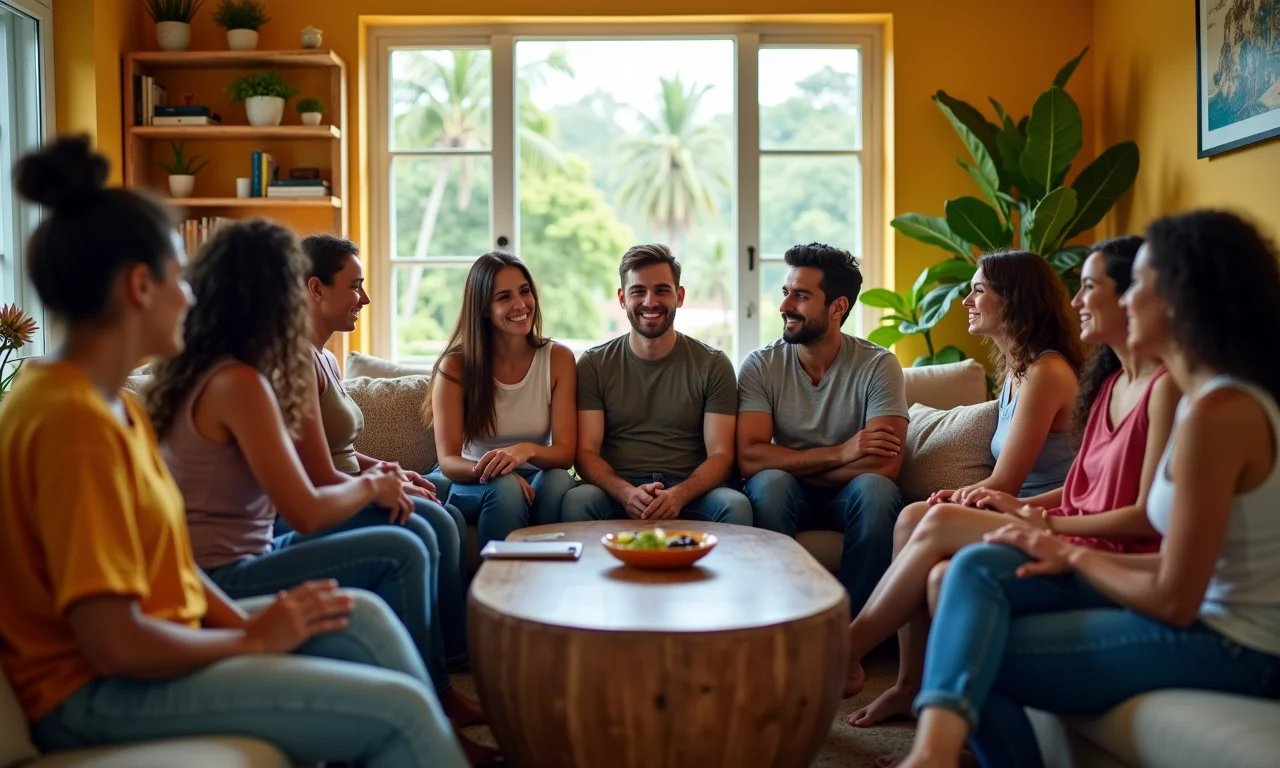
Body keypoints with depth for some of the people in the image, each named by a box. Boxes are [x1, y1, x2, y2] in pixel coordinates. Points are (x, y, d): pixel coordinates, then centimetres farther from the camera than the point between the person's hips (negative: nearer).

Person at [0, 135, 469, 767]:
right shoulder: (74, 421, -22)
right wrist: (253, 639, -13)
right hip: (93, 694, -10)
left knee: (361, 615, 8)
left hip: (151, 646, 10)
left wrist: (244, 619, -4)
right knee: (396, 709, -18)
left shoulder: (114, 405, 10)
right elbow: (115, 645, -26)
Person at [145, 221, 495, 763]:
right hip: (224, 582, -9)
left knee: (415, 531, 6)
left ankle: (438, 694, 13)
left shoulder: (200, 369, 8)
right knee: (400, 554, -14)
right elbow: (306, 512, -22)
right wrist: (371, 485, -6)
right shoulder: (238, 383, -21)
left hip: (238, 558, 10)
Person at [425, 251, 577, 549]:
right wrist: (486, 469, -35)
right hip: (469, 485, -1)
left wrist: (527, 450, -32)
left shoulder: (558, 358, -3)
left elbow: (565, 453, -9)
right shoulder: (455, 366, -7)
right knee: (505, 488, -34)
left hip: (535, 480, 2)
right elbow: (448, 460, -12)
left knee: (559, 480, -32)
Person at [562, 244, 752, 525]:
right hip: (617, 491, 0)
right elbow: (586, 451, 0)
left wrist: (679, 495, -22)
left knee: (736, 505, -31)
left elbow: (720, 454, -1)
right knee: (577, 500, -33)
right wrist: (627, 492, -22)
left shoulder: (712, 365, 6)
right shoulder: (593, 364, 8)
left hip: (689, 493, 1)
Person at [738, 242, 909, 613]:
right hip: (786, 498, 1)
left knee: (875, 488, -33)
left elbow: (885, 464, -20)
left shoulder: (878, 365, -9)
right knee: (770, 482, -32)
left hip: (849, 498, 0)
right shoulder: (760, 366, -5)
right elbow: (749, 459, -16)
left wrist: (788, 462, -16)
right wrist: (839, 453, -23)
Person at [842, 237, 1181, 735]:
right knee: (924, 537, -7)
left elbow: (1150, 517, -17)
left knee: (940, 522, -18)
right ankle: (910, 687, -4)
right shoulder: (1110, 380, 14)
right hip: (1074, 533, 9)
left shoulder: (1165, 387, -15)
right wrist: (1023, 506, -2)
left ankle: (846, 653, -4)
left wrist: (1050, 523, -14)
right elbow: (1088, 488, 13)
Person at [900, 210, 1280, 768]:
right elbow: (1186, 563, 8)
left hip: (1231, 649, -9)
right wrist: (1068, 552, -1)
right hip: (1209, 609, 9)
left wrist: (1076, 557, -4)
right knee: (979, 566, -7)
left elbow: (1174, 600, -20)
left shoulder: (1220, 411, -23)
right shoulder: (1217, 393, 9)